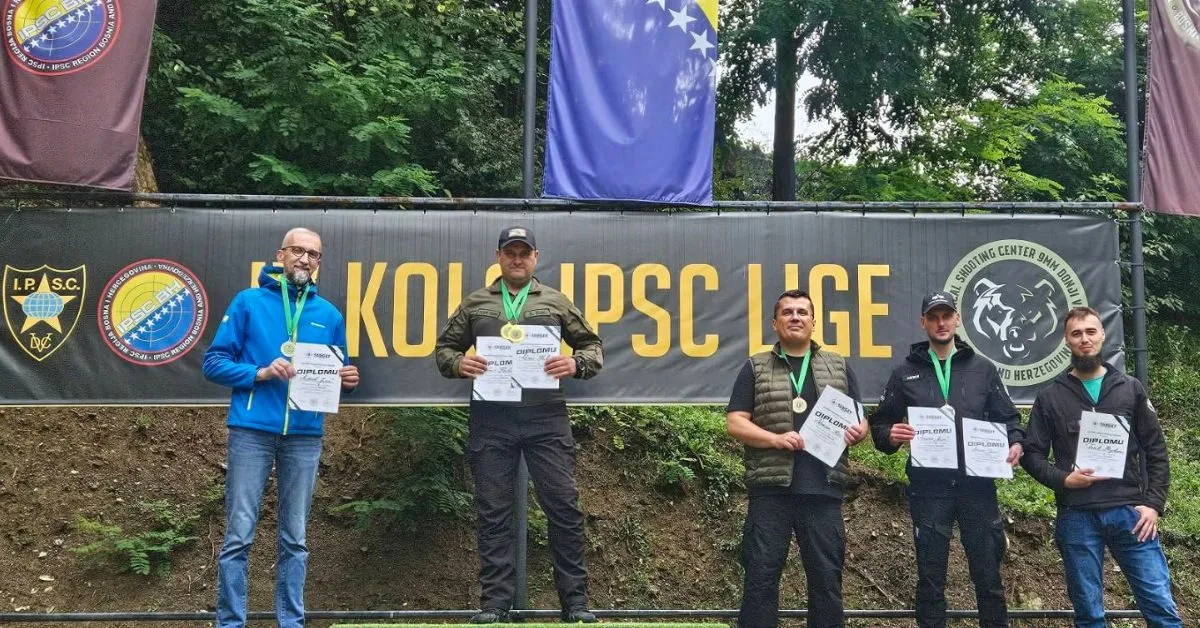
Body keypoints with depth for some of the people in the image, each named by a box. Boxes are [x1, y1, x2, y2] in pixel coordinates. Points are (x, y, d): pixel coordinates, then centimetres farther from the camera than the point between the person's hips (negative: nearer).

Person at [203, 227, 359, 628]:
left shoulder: (329, 314, 11)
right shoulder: (248, 302, 2)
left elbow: (336, 374, 17)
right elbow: (214, 362, -1)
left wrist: (347, 380, -6)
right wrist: (260, 373, -16)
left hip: (305, 435, 3)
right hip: (252, 430, -3)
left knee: (295, 538, 8)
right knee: (239, 535, -1)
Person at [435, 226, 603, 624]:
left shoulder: (556, 302, 11)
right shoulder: (475, 304, 13)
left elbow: (592, 347, 12)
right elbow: (444, 348, 17)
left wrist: (576, 364, -9)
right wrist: (458, 363, -6)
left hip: (546, 418, -1)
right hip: (490, 420, 1)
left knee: (563, 506, 0)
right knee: (494, 512, 4)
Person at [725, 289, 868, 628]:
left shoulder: (838, 367, 14)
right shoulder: (756, 368, 7)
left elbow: (860, 421, 16)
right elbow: (735, 423, 1)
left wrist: (856, 432, -8)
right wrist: (776, 439, -14)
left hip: (822, 490, 2)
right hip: (771, 490, -2)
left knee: (827, 577, 6)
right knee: (761, 576, 0)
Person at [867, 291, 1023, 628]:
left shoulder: (983, 368, 9)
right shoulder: (905, 372, 8)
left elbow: (1008, 418, 12)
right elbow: (879, 423, 8)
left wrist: (1015, 443, -9)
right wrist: (890, 436, -14)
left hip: (977, 485, 1)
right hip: (928, 489, 0)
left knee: (988, 576, 6)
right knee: (930, 580, 5)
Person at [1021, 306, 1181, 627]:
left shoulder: (1131, 389, 10)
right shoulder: (1050, 397, 7)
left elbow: (1156, 451, 8)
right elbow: (1032, 454, 6)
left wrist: (1154, 504, -2)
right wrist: (1062, 479, -12)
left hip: (1130, 512, 1)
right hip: (1077, 517, 0)